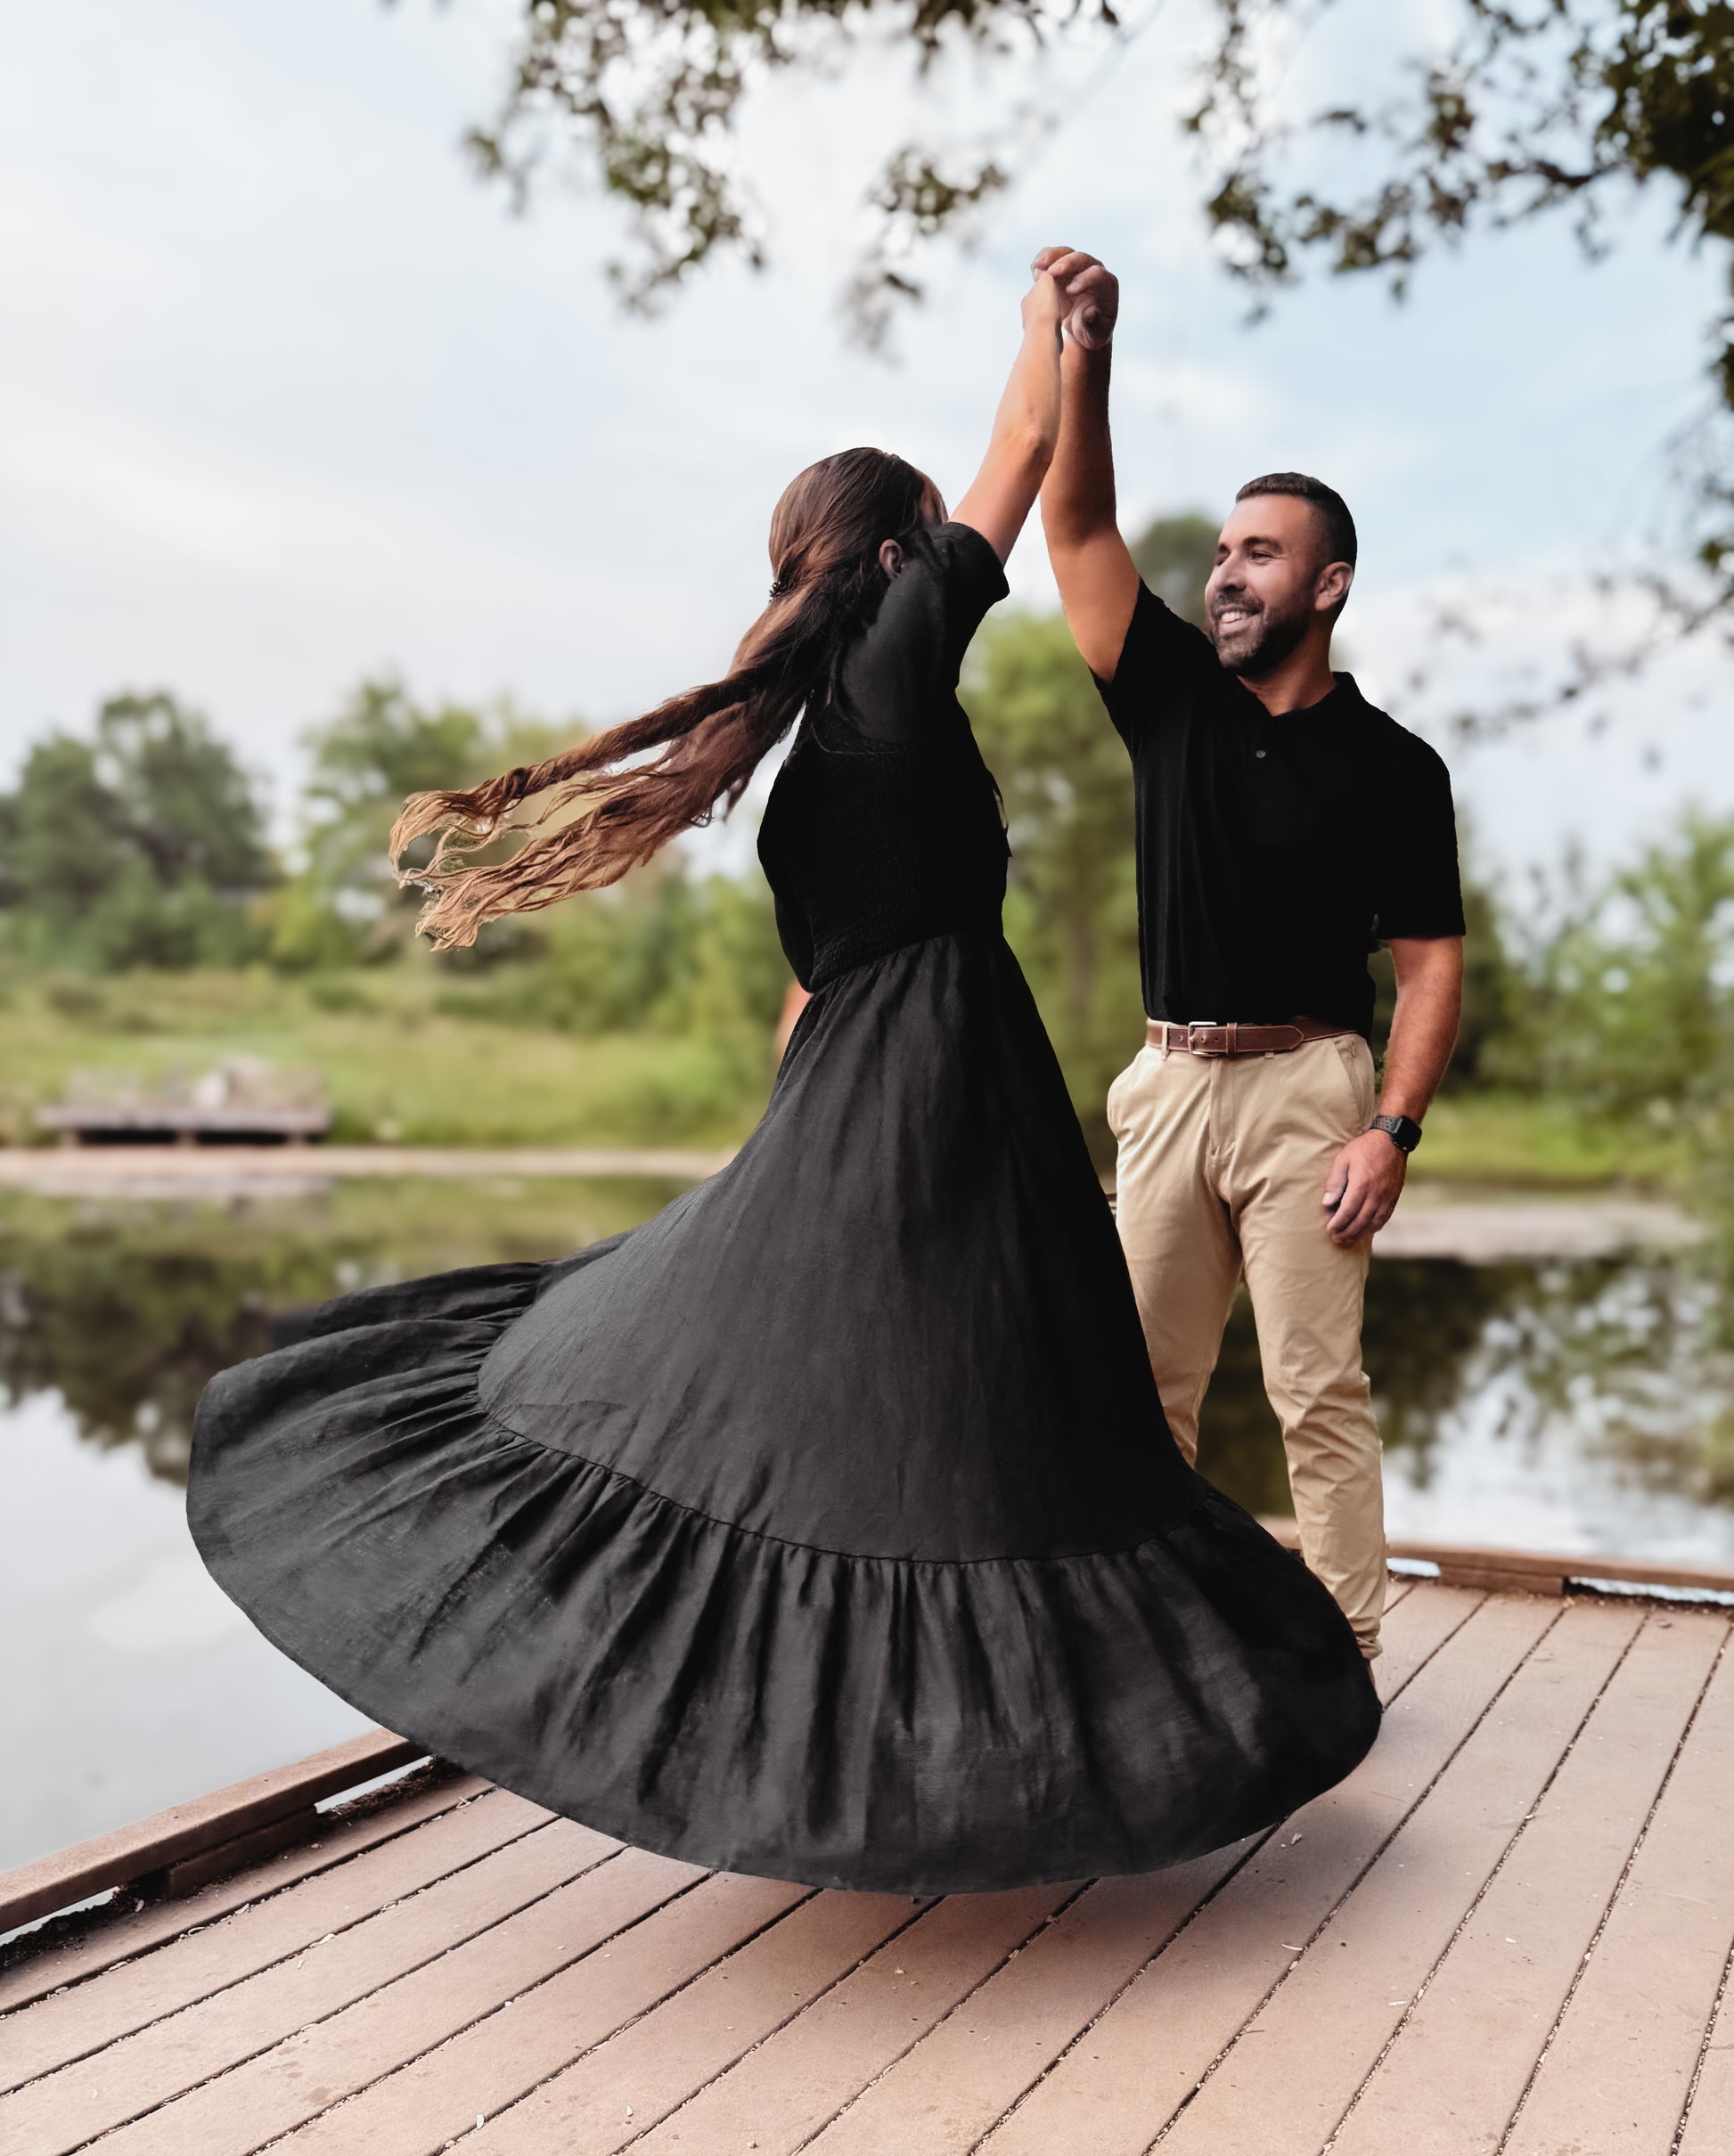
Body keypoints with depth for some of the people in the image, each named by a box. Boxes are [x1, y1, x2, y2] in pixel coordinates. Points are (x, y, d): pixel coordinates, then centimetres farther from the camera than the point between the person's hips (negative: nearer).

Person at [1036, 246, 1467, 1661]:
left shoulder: (1390, 765, -1)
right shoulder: (1172, 695, 8)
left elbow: (1432, 963, -3)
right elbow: (1077, 524, 2)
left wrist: (1394, 1130, -14)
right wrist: (1089, 355, -10)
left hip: (1304, 1086, -4)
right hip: (1170, 1080, 4)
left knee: (1318, 1389, -3)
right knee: (1143, 1378, 10)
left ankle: (1344, 1652, 6)